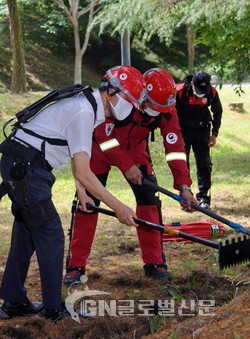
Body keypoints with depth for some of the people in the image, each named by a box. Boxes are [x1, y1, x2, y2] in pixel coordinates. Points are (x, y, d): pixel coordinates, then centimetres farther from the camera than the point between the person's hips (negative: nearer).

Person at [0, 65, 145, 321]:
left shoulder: (87, 105, 11)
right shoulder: (84, 112, -20)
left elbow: (77, 155, 21)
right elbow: (83, 173, -23)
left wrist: (81, 192, 16)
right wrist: (118, 207, -19)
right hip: (25, 168, -10)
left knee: (26, 235, 16)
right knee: (51, 236, -4)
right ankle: (54, 308, 5)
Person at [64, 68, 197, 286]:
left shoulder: (166, 110, -21)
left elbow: (175, 146, -17)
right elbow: (104, 135, -27)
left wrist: (184, 186, -22)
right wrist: (126, 165, -28)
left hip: (135, 147, 4)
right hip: (102, 146, -4)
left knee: (149, 199, -7)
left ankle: (154, 263, 4)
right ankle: (76, 266, 1)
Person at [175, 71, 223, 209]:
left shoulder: (212, 92, -12)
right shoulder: (180, 91, -20)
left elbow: (217, 112, 5)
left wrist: (214, 133, 1)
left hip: (202, 130, 2)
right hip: (183, 130, -2)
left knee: (204, 164, -2)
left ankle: (203, 197, 4)